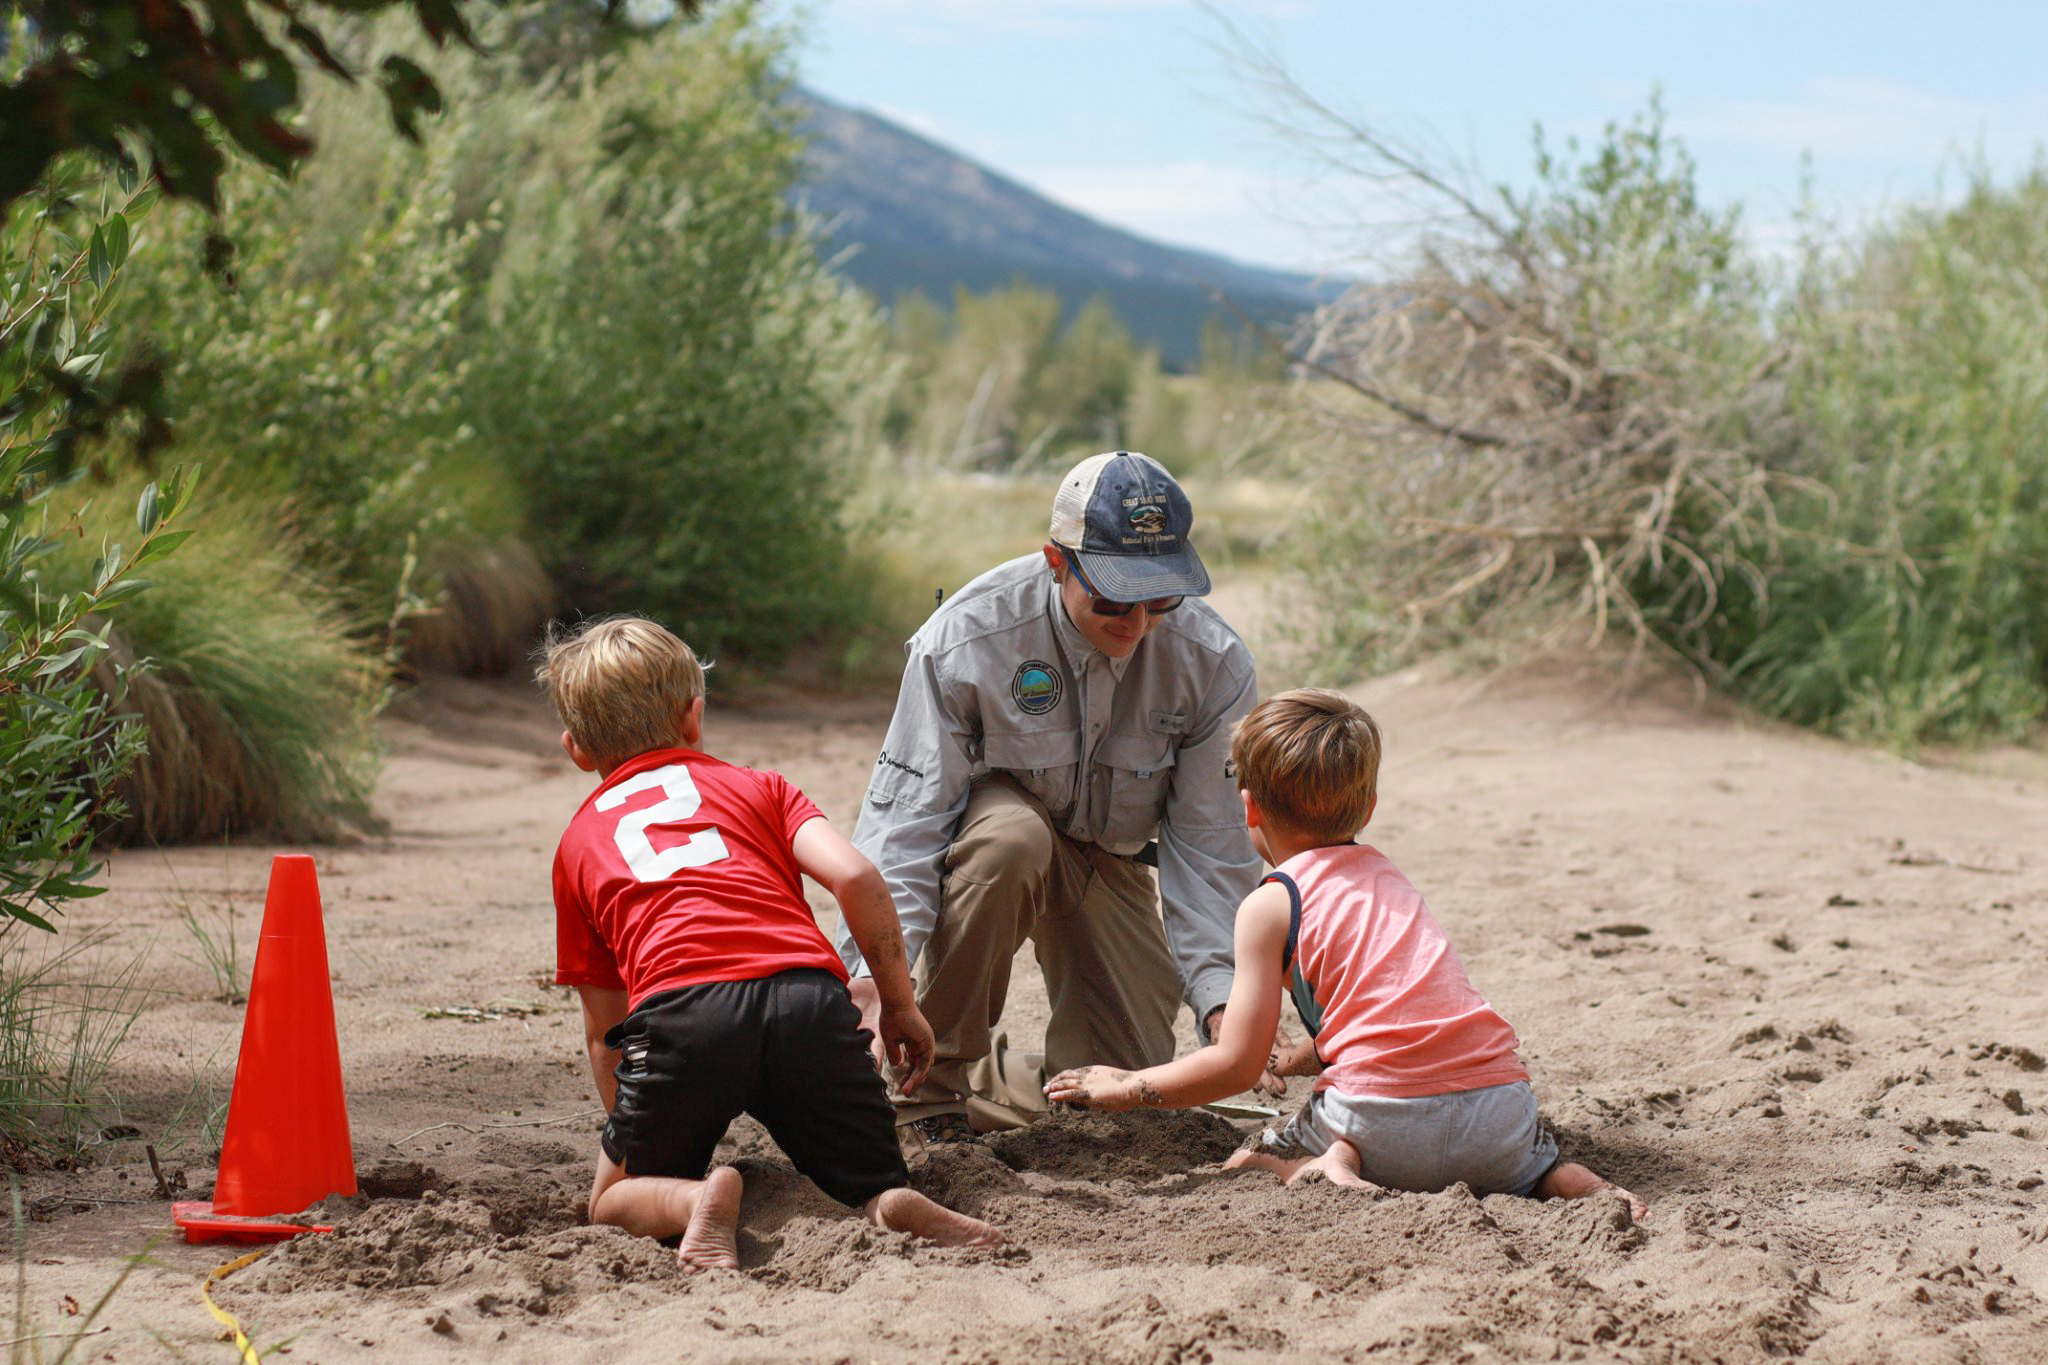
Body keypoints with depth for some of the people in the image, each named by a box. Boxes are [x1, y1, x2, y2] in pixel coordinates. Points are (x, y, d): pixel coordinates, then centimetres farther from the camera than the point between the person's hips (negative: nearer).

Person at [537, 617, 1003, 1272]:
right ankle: (897, 1204, -18)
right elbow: (856, 878, 9)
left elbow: (603, 1029, 31)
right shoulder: (756, 785, 28)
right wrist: (899, 1003, 19)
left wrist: (628, 1127, 44)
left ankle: (696, 1199, -15)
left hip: (679, 1013, -1)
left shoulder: (578, 841, 30)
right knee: (878, 1185, 19)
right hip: (808, 997, 1)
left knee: (615, 1198, 20)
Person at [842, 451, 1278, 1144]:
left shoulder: (1214, 661, -18)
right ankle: (934, 1084, -23)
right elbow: (905, 814, -26)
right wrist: (874, 965, -40)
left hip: (1109, 868, 3)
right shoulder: (967, 637, -26)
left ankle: (985, 1079, 26)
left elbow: (1208, 842, -13)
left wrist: (1220, 996, -23)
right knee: (1009, 834, -40)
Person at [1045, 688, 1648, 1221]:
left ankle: (1334, 1161, -13)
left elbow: (1237, 1063, 1)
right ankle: (1564, 1176, 1)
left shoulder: (1270, 905, 3)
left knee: (1250, 1161, 19)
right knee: (1529, 1153, 35)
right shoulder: (1386, 876, 24)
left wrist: (1125, 1087, 15)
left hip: (1389, 1117, -5)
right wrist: (1298, 1059, 49)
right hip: (1501, 1106, 5)